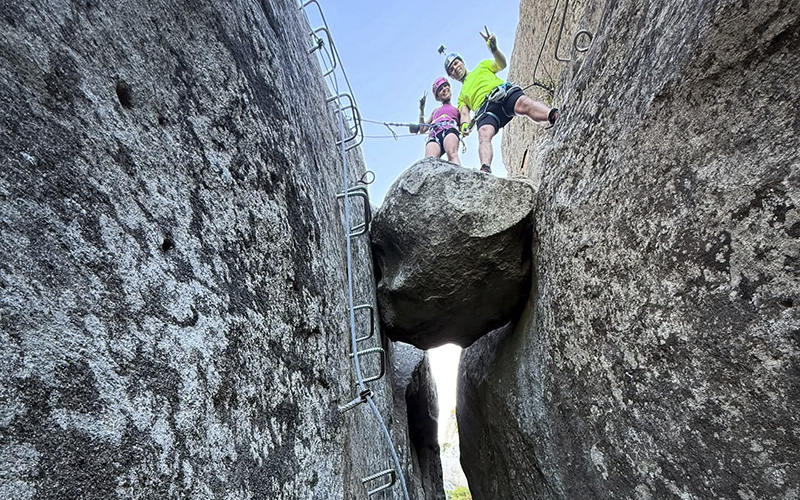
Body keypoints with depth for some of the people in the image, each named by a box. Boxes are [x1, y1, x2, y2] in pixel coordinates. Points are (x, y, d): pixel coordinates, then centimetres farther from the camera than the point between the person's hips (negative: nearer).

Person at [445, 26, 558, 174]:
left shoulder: (482, 66, 36)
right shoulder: (462, 96, 36)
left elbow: (501, 64, 17)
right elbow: (464, 113, 16)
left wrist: (493, 48, -4)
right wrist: (465, 125, -8)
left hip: (504, 91, 0)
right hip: (485, 109, 0)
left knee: (524, 104, -35)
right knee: (484, 134, -32)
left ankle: (556, 117, -58)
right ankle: (485, 171, -55)